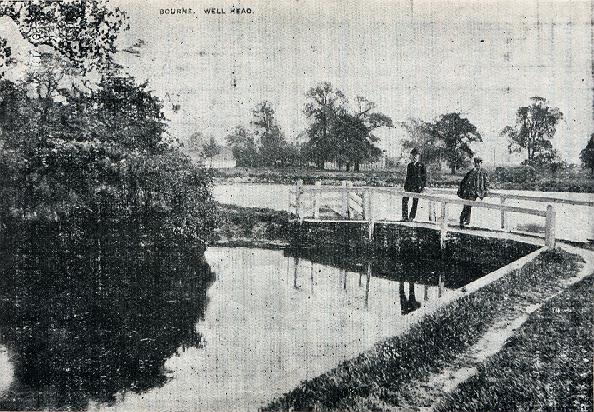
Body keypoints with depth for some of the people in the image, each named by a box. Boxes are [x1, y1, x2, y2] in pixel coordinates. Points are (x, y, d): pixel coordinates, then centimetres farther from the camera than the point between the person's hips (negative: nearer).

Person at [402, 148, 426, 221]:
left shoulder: (421, 165, 1)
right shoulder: (409, 165, 15)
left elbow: (424, 176, 1)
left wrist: (423, 186, -7)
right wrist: (406, 185, 14)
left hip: (417, 186, -4)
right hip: (409, 185, 4)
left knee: (415, 201, -1)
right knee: (404, 200, -6)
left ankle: (411, 217, 4)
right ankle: (405, 217, -1)